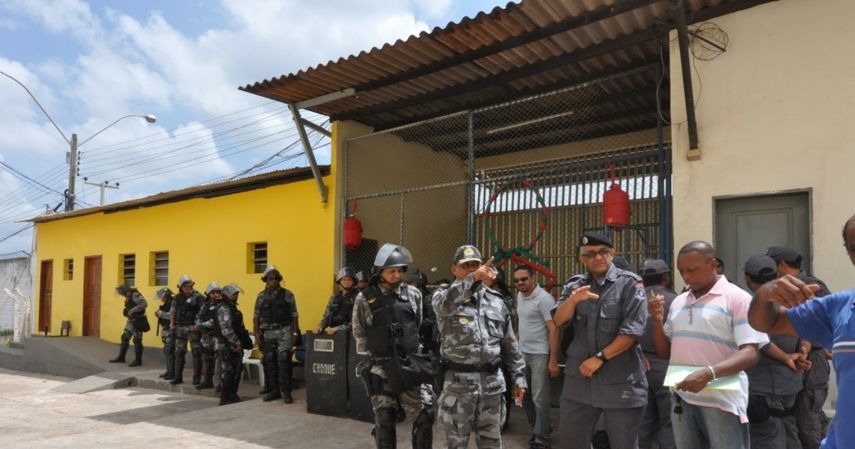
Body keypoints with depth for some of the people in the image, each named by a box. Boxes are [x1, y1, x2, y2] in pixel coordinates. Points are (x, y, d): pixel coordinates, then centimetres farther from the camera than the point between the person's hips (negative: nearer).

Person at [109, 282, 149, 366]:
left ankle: (138, 360, 4)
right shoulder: (129, 297, 12)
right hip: (131, 321, 10)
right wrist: (127, 311, 3)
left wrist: (133, 310, -27)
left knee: (137, 340, -4)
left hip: (137, 321, -10)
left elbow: (144, 303, -28)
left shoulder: (135, 295, -18)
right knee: (125, 338, 14)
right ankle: (121, 357, 26)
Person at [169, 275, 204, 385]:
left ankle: (197, 377, 8)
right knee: (179, 353, 11)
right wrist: (172, 324, 6)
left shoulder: (198, 296, -9)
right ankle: (178, 377, 20)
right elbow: (172, 311, 14)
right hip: (180, 328, 6)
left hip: (193, 328, -5)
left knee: (196, 353, 1)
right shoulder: (178, 297, 8)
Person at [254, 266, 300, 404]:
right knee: (270, 361, 7)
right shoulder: (261, 296, 8)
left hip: (284, 330, -3)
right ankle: (274, 391, 19)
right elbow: (256, 316, 8)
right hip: (267, 332, 3)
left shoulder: (287, 295, 2)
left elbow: (294, 315, 3)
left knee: (283, 358, -12)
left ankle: (286, 392, -6)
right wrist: (257, 333, -1)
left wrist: (295, 333, -3)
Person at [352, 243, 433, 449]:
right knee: (384, 423, 8)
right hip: (381, 370, -2)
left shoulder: (413, 294, 1)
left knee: (425, 416, 1)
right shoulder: (365, 298, -6)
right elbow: (360, 335, 5)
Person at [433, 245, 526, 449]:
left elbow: (510, 343, 14)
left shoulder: (495, 300, 11)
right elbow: (445, 303, -29)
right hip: (458, 381, -3)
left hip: (492, 381, 3)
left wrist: (519, 377, 10)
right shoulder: (444, 296, -1)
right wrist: (473, 278, -44)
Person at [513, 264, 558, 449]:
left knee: (540, 398, -2)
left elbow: (554, 329, -17)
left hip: (540, 355, -8)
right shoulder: (520, 296, 9)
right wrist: (517, 346, 16)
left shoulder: (544, 299, -15)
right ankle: (539, 429, 31)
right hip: (523, 353, 8)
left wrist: (553, 360, -21)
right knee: (525, 394, 15)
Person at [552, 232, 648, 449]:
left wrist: (600, 358, -14)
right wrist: (573, 299, -20)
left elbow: (632, 331, -13)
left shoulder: (629, 283, -5)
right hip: (579, 379, 4)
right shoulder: (574, 285, 8)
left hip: (620, 382, -4)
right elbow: (558, 320, -1)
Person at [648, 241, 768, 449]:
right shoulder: (678, 302, 13)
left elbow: (750, 354, -15)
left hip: (722, 401, -6)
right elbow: (665, 351, 15)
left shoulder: (737, 298, -6)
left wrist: (709, 373, -29)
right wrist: (658, 320, -2)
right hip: (682, 399, 6)